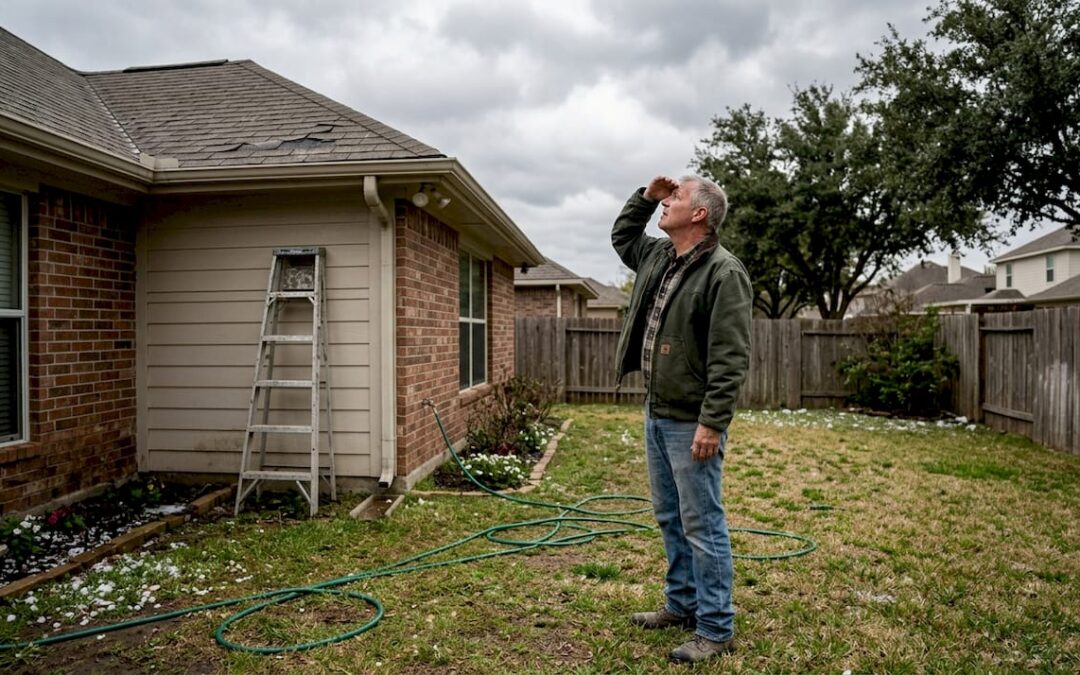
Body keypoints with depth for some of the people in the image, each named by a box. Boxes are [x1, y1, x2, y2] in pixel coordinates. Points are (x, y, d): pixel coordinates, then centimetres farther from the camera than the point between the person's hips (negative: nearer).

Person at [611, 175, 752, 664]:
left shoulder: (724, 272, -16)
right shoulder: (659, 256, 10)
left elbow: (730, 358, -21)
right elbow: (622, 237, 31)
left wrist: (712, 422, -24)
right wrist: (646, 197, 16)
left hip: (690, 421, -9)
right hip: (656, 414, 9)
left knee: (702, 525, 0)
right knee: (670, 519, 18)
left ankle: (716, 630, 14)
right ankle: (681, 605, 34)